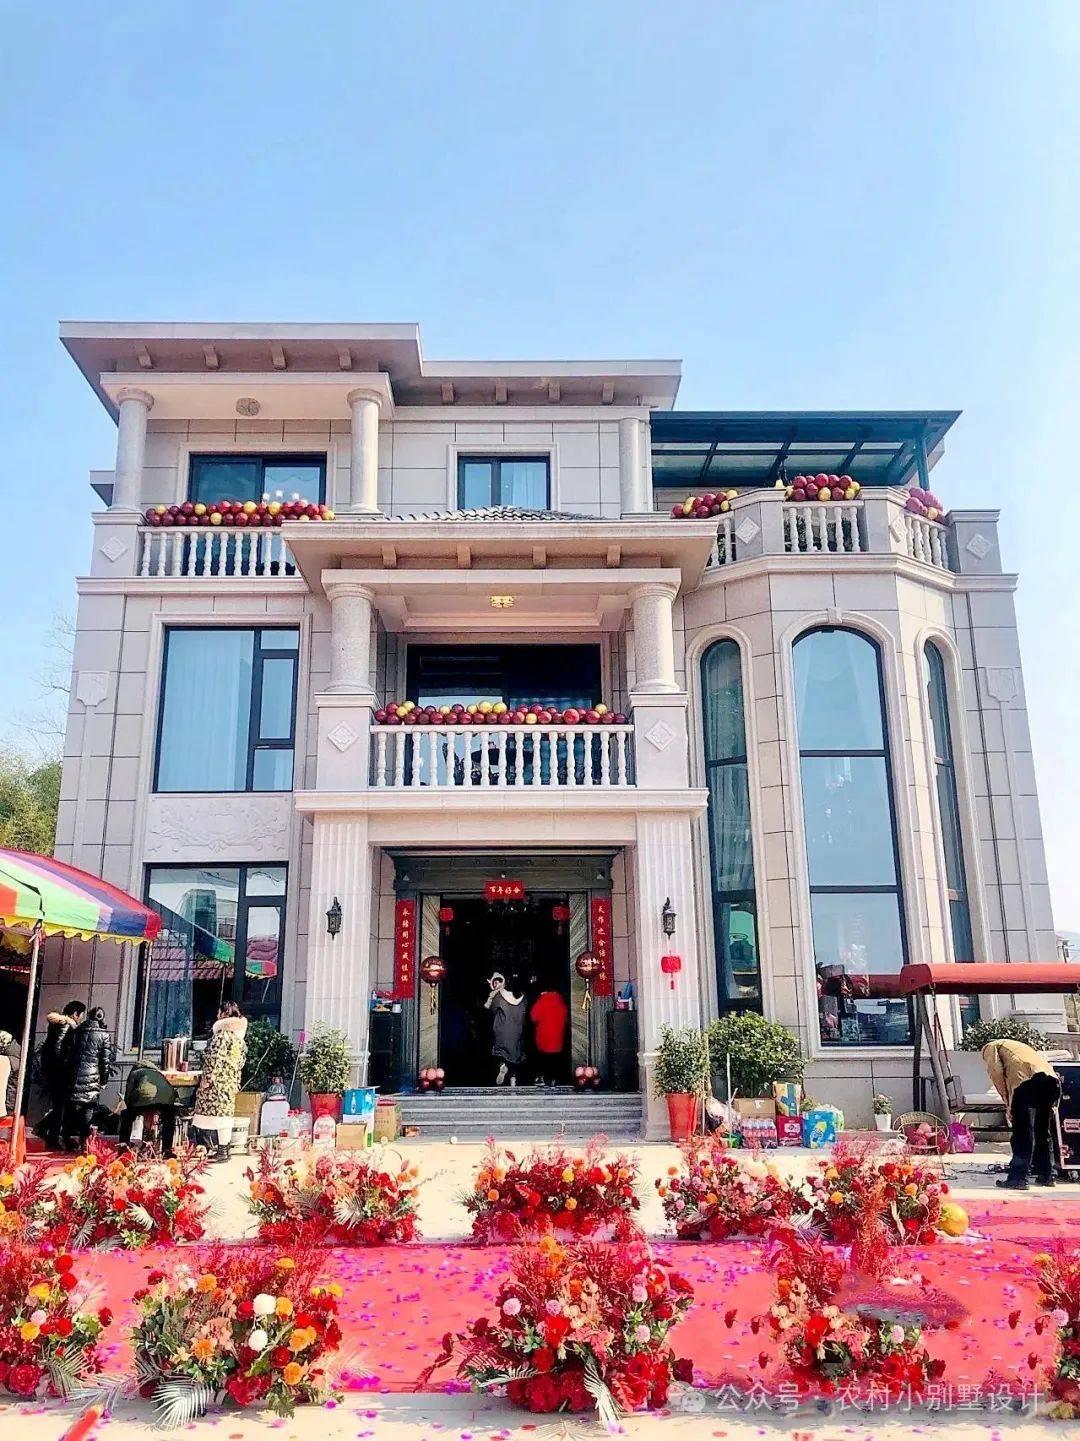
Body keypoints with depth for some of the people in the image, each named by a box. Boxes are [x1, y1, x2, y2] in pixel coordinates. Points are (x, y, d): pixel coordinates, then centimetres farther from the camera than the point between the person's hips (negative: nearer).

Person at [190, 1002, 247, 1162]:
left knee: (219, 1113, -4)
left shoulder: (222, 1033, -11)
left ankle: (222, 1151, -4)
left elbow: (215, 1058, -19)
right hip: (232, 1082, 8)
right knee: (226, 1112, 11)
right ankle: (224, 1148, 14)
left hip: (219, 1081, -8)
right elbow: (240, 1062, 15)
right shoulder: (240, 1037, 13)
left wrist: (207, 1077, -16)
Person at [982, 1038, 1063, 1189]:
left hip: (1027, 1080, -7)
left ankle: (1018, 1179, -6)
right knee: (1044, 1132, 20)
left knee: (1022, 1133, -4)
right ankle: (1047, 1176, 25)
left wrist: (1008, 1103, 7)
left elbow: (996, 1072, 3)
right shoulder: (1017, 1046, 42)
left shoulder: (990, 1047, 23)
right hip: (1051, 1079, 7)